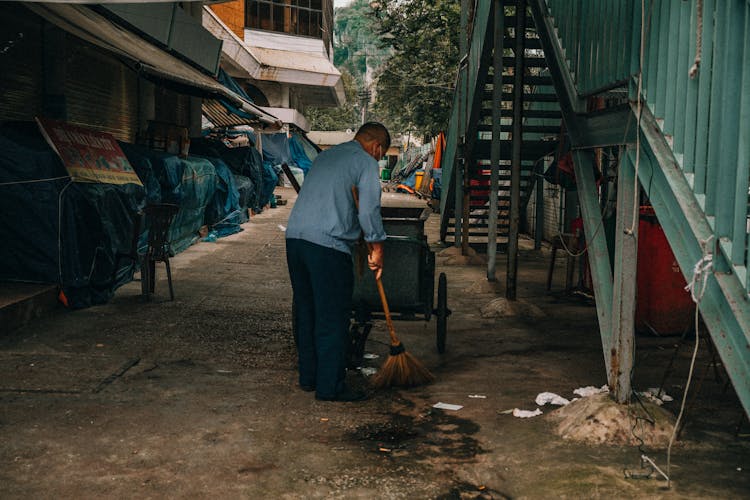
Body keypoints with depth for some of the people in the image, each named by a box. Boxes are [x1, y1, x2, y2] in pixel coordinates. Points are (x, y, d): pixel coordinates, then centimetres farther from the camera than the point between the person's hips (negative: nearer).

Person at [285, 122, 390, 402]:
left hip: (295, 235, 8)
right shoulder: (365, 161, 2)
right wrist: (377, 250, 5)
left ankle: (308, 377, 25)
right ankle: (330, 387, 3)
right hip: (328, 245, -8)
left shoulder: (326, 156, 25)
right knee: (333, 318, -1)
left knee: (305, 311, 16)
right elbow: (369, 210, -7)